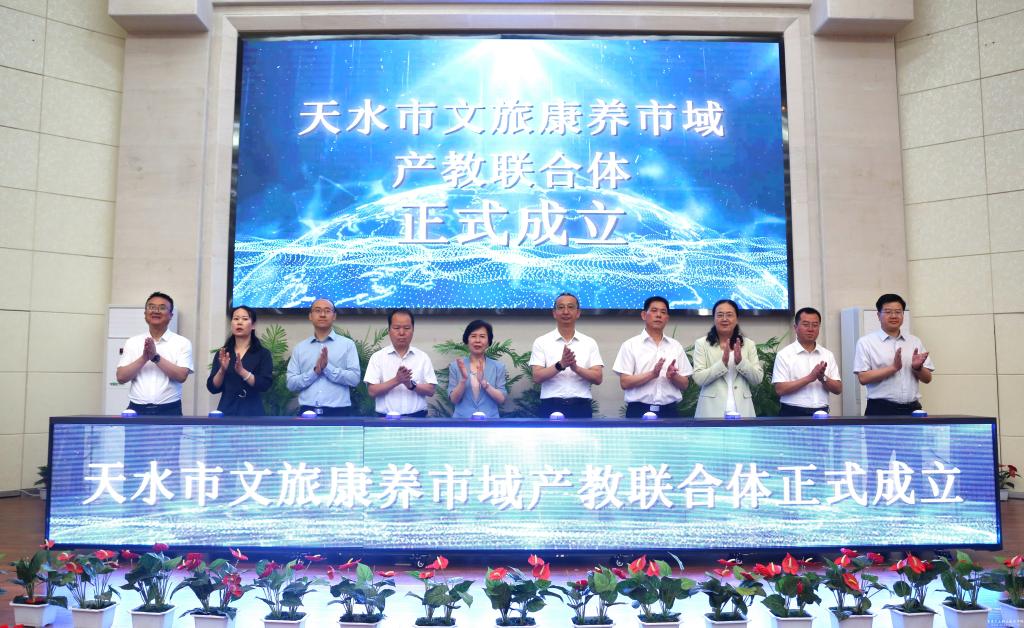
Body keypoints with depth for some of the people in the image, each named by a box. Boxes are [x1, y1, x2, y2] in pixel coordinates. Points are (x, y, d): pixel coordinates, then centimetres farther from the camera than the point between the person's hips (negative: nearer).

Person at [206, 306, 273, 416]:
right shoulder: (222, 353, 10)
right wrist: (222, 370, -14)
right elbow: (213, 388, 4)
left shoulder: (263, 353, 2)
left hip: (251, 412, -2)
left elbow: (265, 385, -9)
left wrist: (242, 371, -22)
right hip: (226, 411, 2)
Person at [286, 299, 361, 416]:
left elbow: (354, 378, -5)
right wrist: (314, 371, -11)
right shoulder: (299, 348, 11)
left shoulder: (347, 344, 4)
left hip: (338, 412, -2)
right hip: (307, 411, 2)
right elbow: (291, 383, 4)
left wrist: (328, 368, -16)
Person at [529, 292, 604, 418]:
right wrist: (560, 365, -23)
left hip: (581, 408, 2)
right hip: (551, 407, -1)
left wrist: (576, 368, -19)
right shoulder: (542, 342, 3)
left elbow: (597, 378, -1)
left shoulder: (589, 343, 8)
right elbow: (537, 377, -7)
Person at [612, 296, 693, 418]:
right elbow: (624, 382, -7)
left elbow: (684, 384, 10)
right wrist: (652, 374, -21)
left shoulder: (676, 346, 11)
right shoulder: (630, 345, 0)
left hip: (669, 411, 3)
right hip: (639, 411, -3)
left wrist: (673, 376, -12)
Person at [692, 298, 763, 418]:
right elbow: (698, 379, -7)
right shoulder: (701, 344, 2)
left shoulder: (749, 344, 9)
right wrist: (723, 362, -19)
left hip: (741, 409, 2)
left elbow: (757, 379, 3)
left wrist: (741, 361, -13)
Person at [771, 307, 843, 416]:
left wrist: (823, 378, -12)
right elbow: (780, 389, -13)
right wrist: (810, 377, -19)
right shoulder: (784, 355, -4)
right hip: (793, 415, -4)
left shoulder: (827, 355, 10)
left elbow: (838, 389, 7)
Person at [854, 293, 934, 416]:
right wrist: (894, 367, -16)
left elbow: (927, 378, 12)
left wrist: (918, 368, -8)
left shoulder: (915, 342, 11)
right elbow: (863, 378, -10)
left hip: (911, 409, 4)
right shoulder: (866, 342, -1)